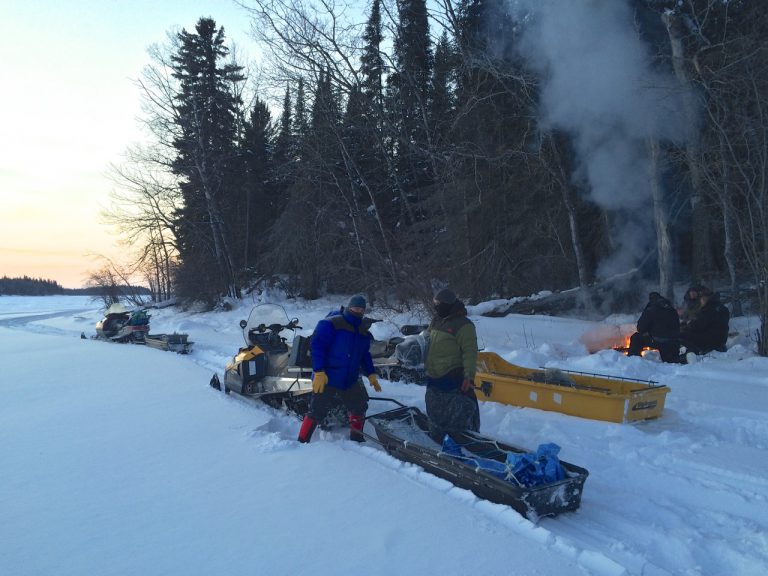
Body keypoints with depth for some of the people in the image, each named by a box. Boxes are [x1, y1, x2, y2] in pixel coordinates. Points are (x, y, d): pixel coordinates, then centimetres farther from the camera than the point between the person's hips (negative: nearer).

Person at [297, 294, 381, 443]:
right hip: (327, 379, -7)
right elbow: (317, 347, -18)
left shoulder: (363, 332, 11)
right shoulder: (330, 324, -13)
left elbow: (365, 356, 21)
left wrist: (371, 375, 13)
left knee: (359, 408, 16)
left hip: (351, 381, 7)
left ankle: (356, 438, 33)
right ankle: (302, 442, 6)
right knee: (317, 412, -6)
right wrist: (319, 372, -24)